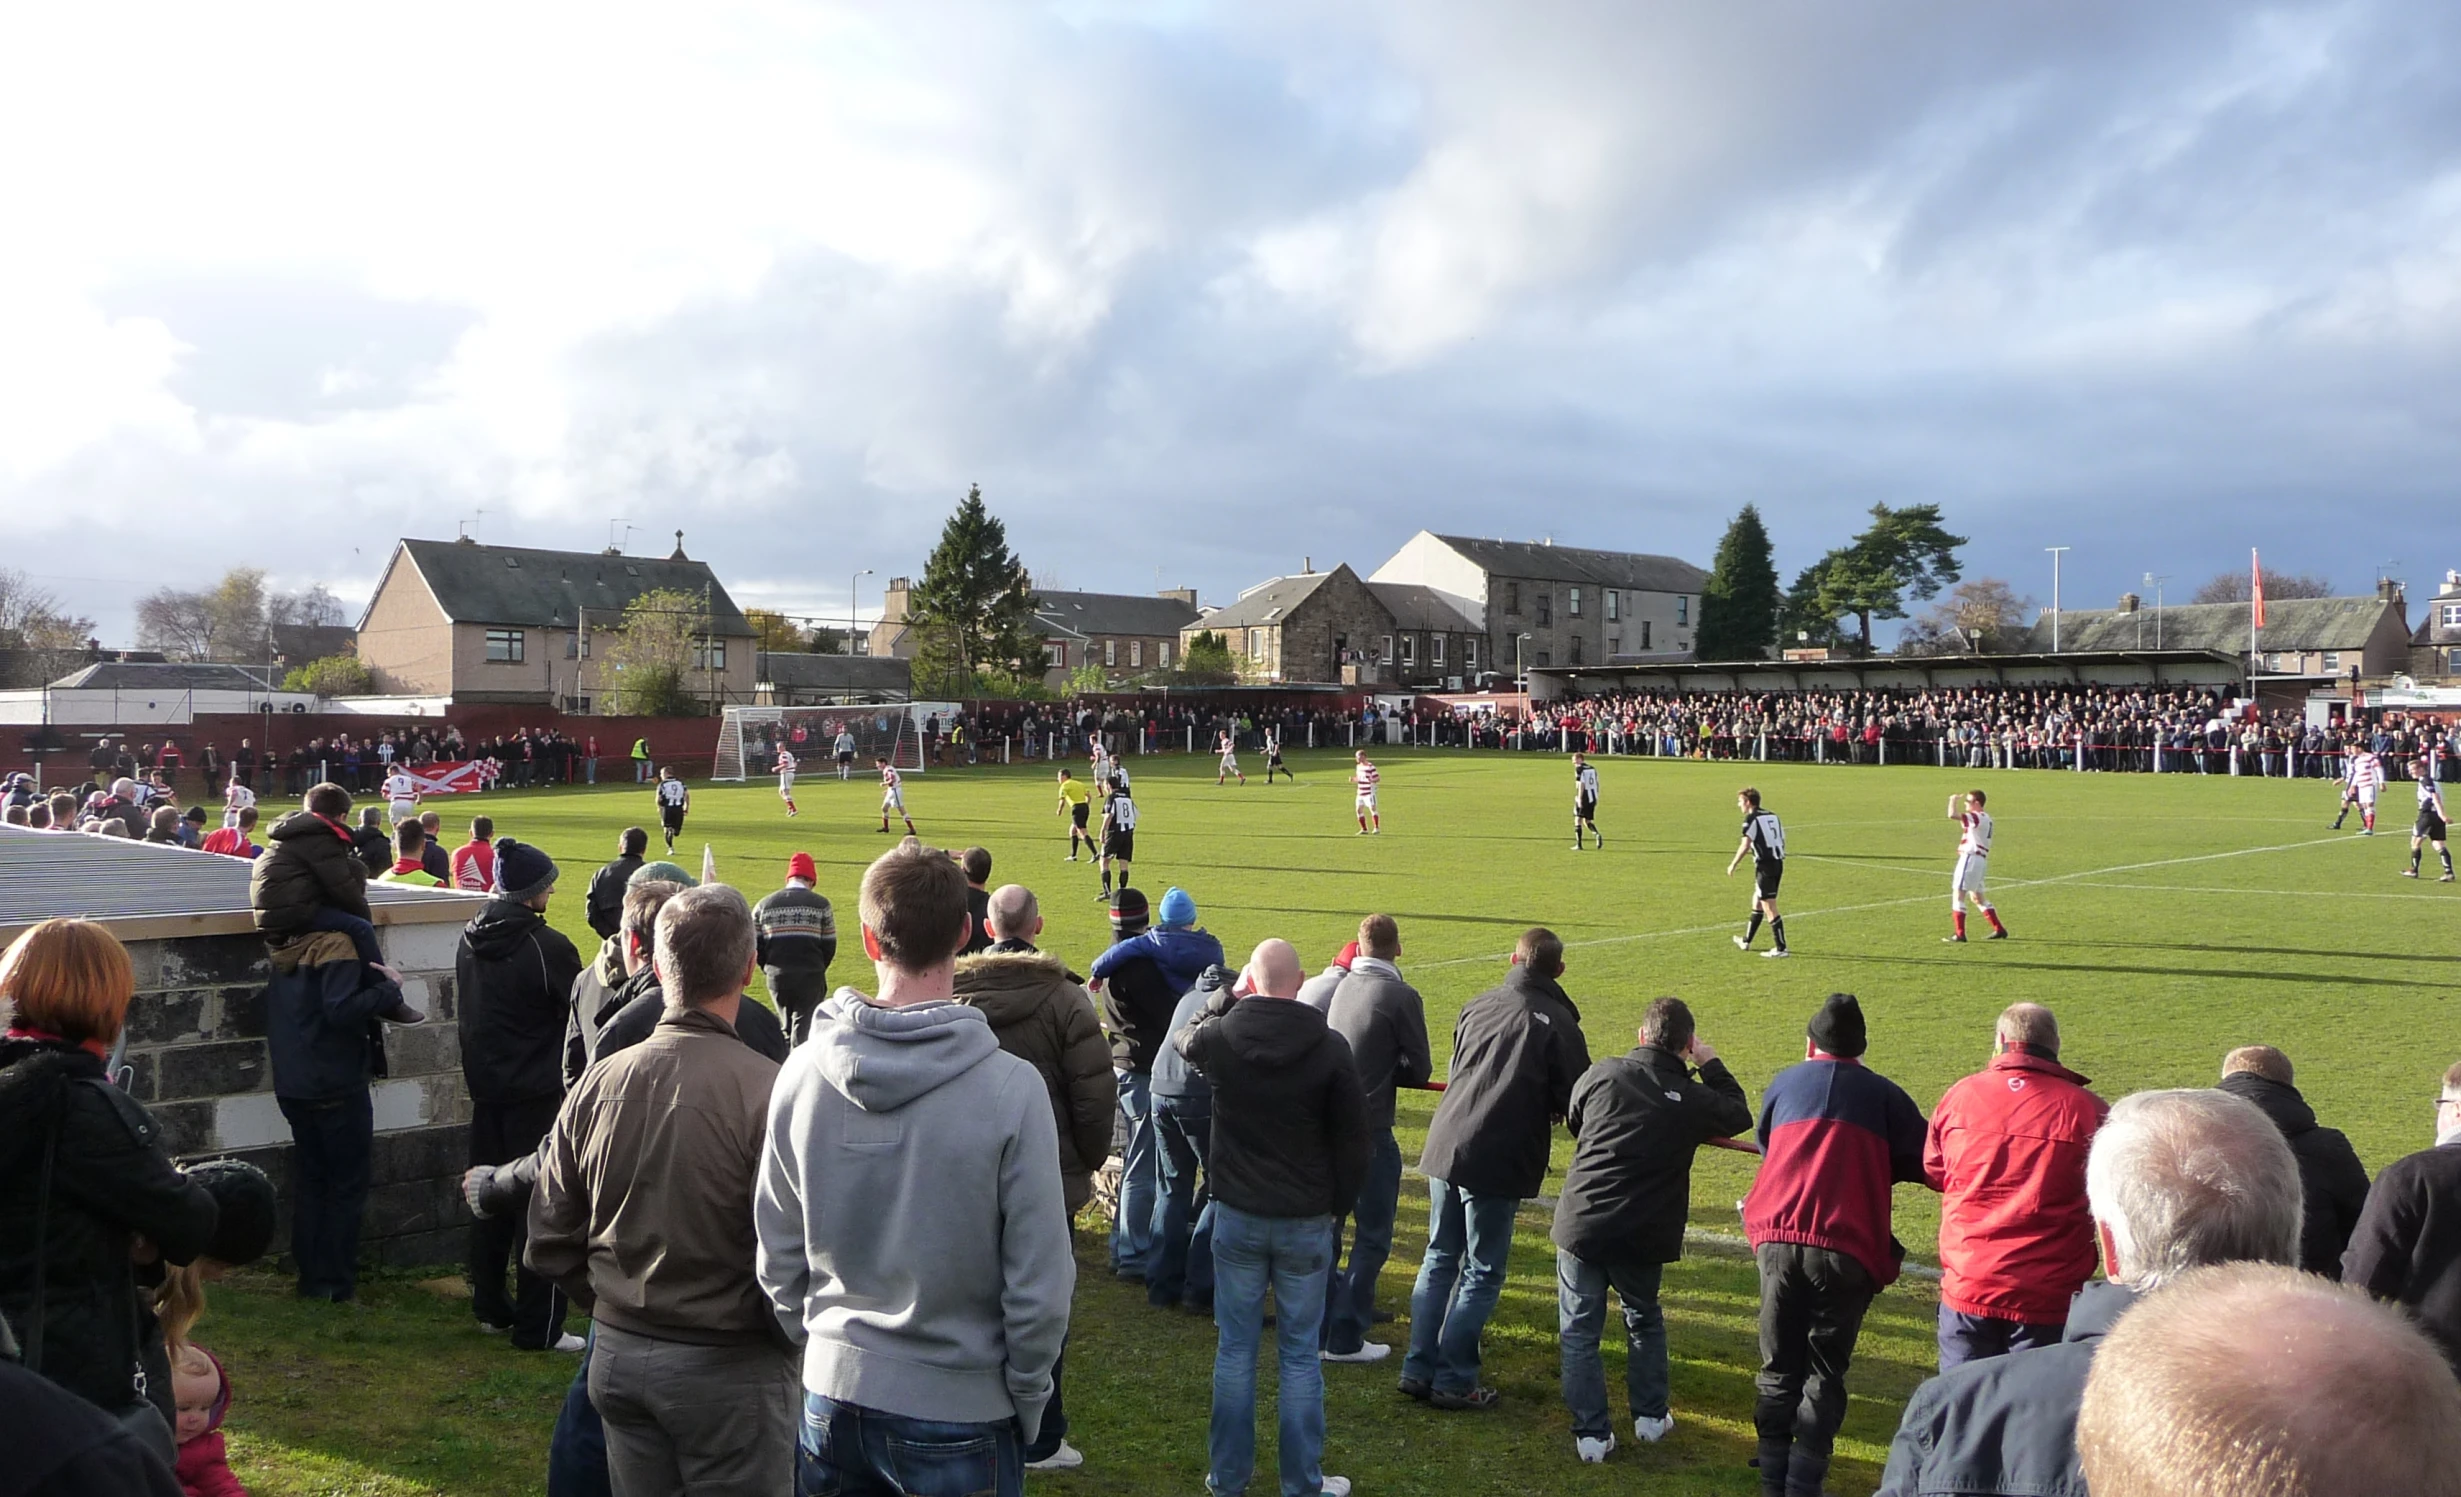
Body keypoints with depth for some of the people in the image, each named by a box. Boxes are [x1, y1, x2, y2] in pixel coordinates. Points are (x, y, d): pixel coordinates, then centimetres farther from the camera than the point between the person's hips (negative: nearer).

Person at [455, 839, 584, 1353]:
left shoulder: (470, 941, 4)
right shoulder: (546, 947, -18)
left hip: (485, 1088, 7)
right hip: (537, 1093, -7)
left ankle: (490, 1306, 28)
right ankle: (538, 1325, 2)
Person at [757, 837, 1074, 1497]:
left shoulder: (804, 1071, -8)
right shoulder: (1011, 1089, -19)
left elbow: (778, 1254, 1)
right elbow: (1039, 1286, -15)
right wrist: (1025, 1406, 0)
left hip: (832, 1394, 3)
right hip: (962, 1412, -3)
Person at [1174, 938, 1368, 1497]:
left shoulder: (1220, 1037, -10)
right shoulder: (1330, 1047, -12)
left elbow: (1185, 1041, 17)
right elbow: (1352, 1138, -4)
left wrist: (1227, 996, 21)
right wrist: (1341, 1203, 9)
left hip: (1237, 1216, 1)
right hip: (1307, 1221, -1)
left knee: (1235, 1350, 11)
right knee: (1300, 1355, 9)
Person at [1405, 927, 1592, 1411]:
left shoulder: (1477, 1007, 9)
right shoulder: (1556, 1022, -7)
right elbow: (1575, 1100, -5)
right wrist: (1541, 1103, 16)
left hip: (1445, 1147, 5)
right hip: (1498, 1162, -5)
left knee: (1439, 1258, 17)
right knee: (1481, 1273, 6)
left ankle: (1419, 1368, 18)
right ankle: (1454, 1381, 9)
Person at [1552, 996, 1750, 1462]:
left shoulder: (1602, 1073, -4)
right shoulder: (1694, 1099, -6)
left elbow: (1573, 1121, 15)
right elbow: (1738, 1114, 15)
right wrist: (1711, 1065, 21)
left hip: (1581, 1225, -1)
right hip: (1644, 1236, 1)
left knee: (1579, 1331, 9)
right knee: (1644, 1319, 26)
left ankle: (1591, 1434, 8)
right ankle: (1650, 1415, 33)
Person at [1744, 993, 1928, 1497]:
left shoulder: (1783, 1083, 14)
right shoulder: (1883, 1094, 7)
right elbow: (1928, 1166, 6)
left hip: (1779, 1240, 2)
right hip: (1848, 1248, -2)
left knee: (1779, 1366, 14)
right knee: (1824, 1372, 9)